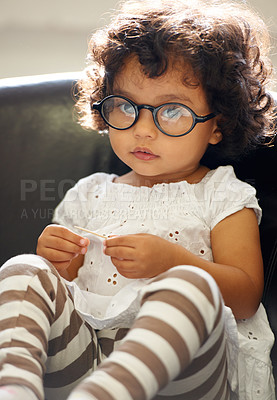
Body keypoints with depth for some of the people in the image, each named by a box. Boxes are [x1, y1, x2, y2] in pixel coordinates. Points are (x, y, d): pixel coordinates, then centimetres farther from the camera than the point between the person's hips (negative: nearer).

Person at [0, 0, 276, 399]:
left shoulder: (222, 196, 10)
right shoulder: (88, 195, 21)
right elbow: (67, 289, 21)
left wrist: (173, 262, -17)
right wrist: (55, 267, -4)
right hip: (83, 351, 4)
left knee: (193, 286, -34)